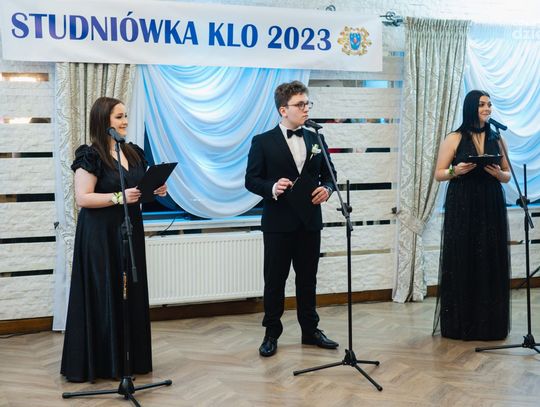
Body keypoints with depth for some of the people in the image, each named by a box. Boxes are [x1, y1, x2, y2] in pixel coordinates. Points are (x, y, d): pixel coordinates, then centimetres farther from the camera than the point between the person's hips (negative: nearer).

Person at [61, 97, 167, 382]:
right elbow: (82, 198, -16)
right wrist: (120, 197, -24)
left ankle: (129, 358, 18)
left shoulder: (134, 153, 11)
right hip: (100, 235, -7)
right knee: (102, 295, -1)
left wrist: (156, 190, -1)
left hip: (130, 232, 7)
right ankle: (99, 362, 8)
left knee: (131, 293, 8)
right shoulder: (90, 155, -10)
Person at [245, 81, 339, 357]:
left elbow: (329, 175, 13)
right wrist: (272, 188, -23)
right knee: (275, 280, 5)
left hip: (310, 221, 4)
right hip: (278, 222, -4)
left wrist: (326, 188, -9)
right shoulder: (263, 142, -4)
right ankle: (271, 334, 16)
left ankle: (310, 330, 24)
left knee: (308, 278, 13)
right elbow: (251, 180, -5)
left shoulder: (316, 140, 8)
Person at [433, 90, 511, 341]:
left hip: (491, 208, 3)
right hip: (462, 209, -3)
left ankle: (490, 323, 11)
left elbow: (508, 176, 14)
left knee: (491, 263, 1)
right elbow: (439, 174, 2)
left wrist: (498, 173, -8)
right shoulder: (454, 139, 1)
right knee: (462, 263, -2)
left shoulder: (496, 139, 10)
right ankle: (461, 324, 7)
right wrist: (456, 171, -17)